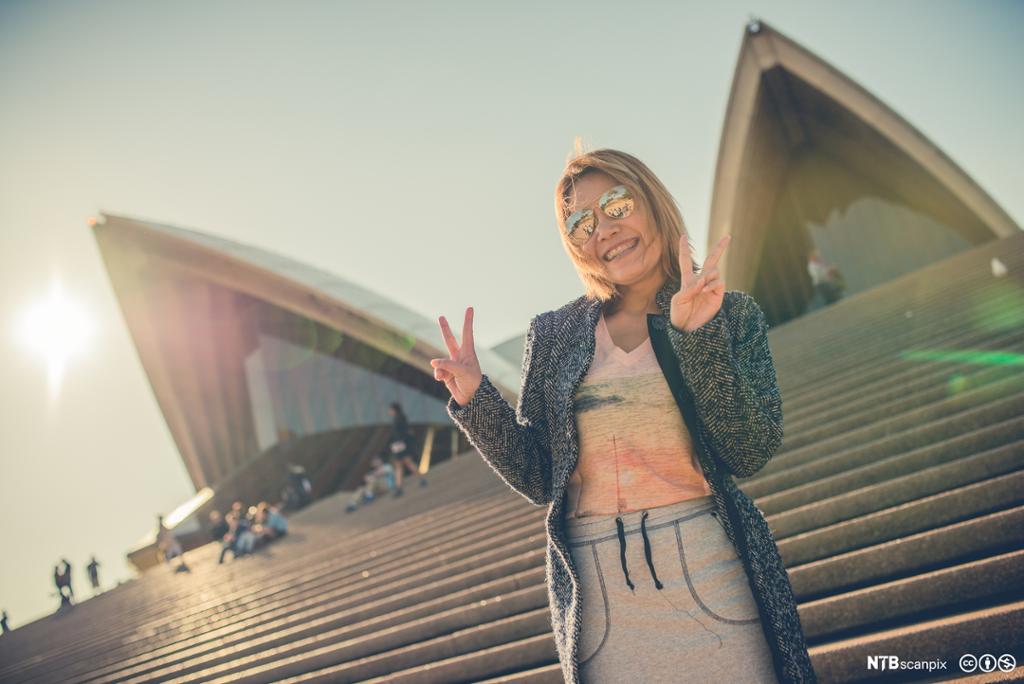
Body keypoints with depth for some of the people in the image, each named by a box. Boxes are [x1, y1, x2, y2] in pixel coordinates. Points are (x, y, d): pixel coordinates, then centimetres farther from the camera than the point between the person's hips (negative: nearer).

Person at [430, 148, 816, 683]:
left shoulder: (731, 314, 2)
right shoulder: (554, 334, 4)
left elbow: (750, 453, -9)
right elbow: (539, 481, 4)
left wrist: (698, 336, -18)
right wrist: (475, 402, -10)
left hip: (707, 574, -1)